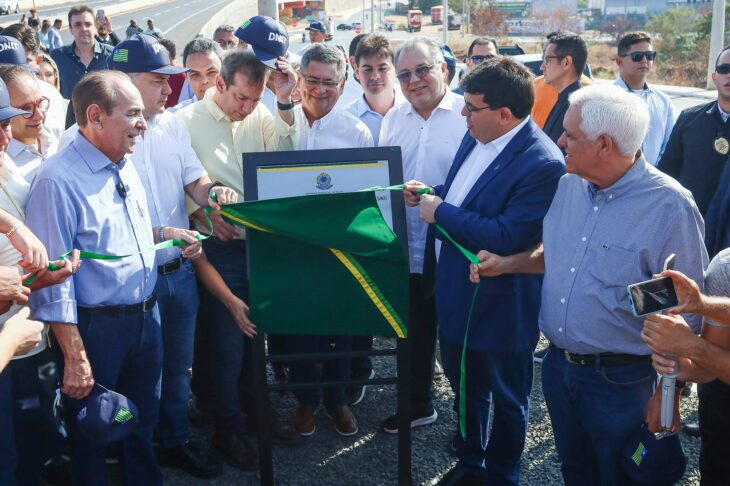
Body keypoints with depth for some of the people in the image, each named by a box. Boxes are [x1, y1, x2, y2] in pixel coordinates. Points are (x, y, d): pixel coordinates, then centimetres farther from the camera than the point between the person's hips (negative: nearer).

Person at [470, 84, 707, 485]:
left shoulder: (669, 207, -22)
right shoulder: (569, 184, -1)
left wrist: (668, 396, -13)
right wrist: (507, 264, 1)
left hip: (620, 380, -6)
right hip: (559, 363, 6)